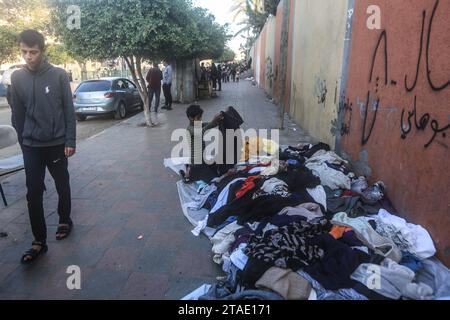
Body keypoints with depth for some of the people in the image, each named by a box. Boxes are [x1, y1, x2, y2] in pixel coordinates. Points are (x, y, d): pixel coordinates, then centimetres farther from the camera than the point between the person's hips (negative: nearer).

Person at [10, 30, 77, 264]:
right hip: (31, 146, 2)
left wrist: (70, 141, -8)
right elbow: (17, 114, 8)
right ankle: (39, 241, 9)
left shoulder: (59, 75, -7)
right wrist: (23, 141, 9)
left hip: (57, 144, -2)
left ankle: (64, 220, 36)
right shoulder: (17, 78, 1)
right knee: (33, 193, 0)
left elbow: (69, 111, -5)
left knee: (62, 186, 13)